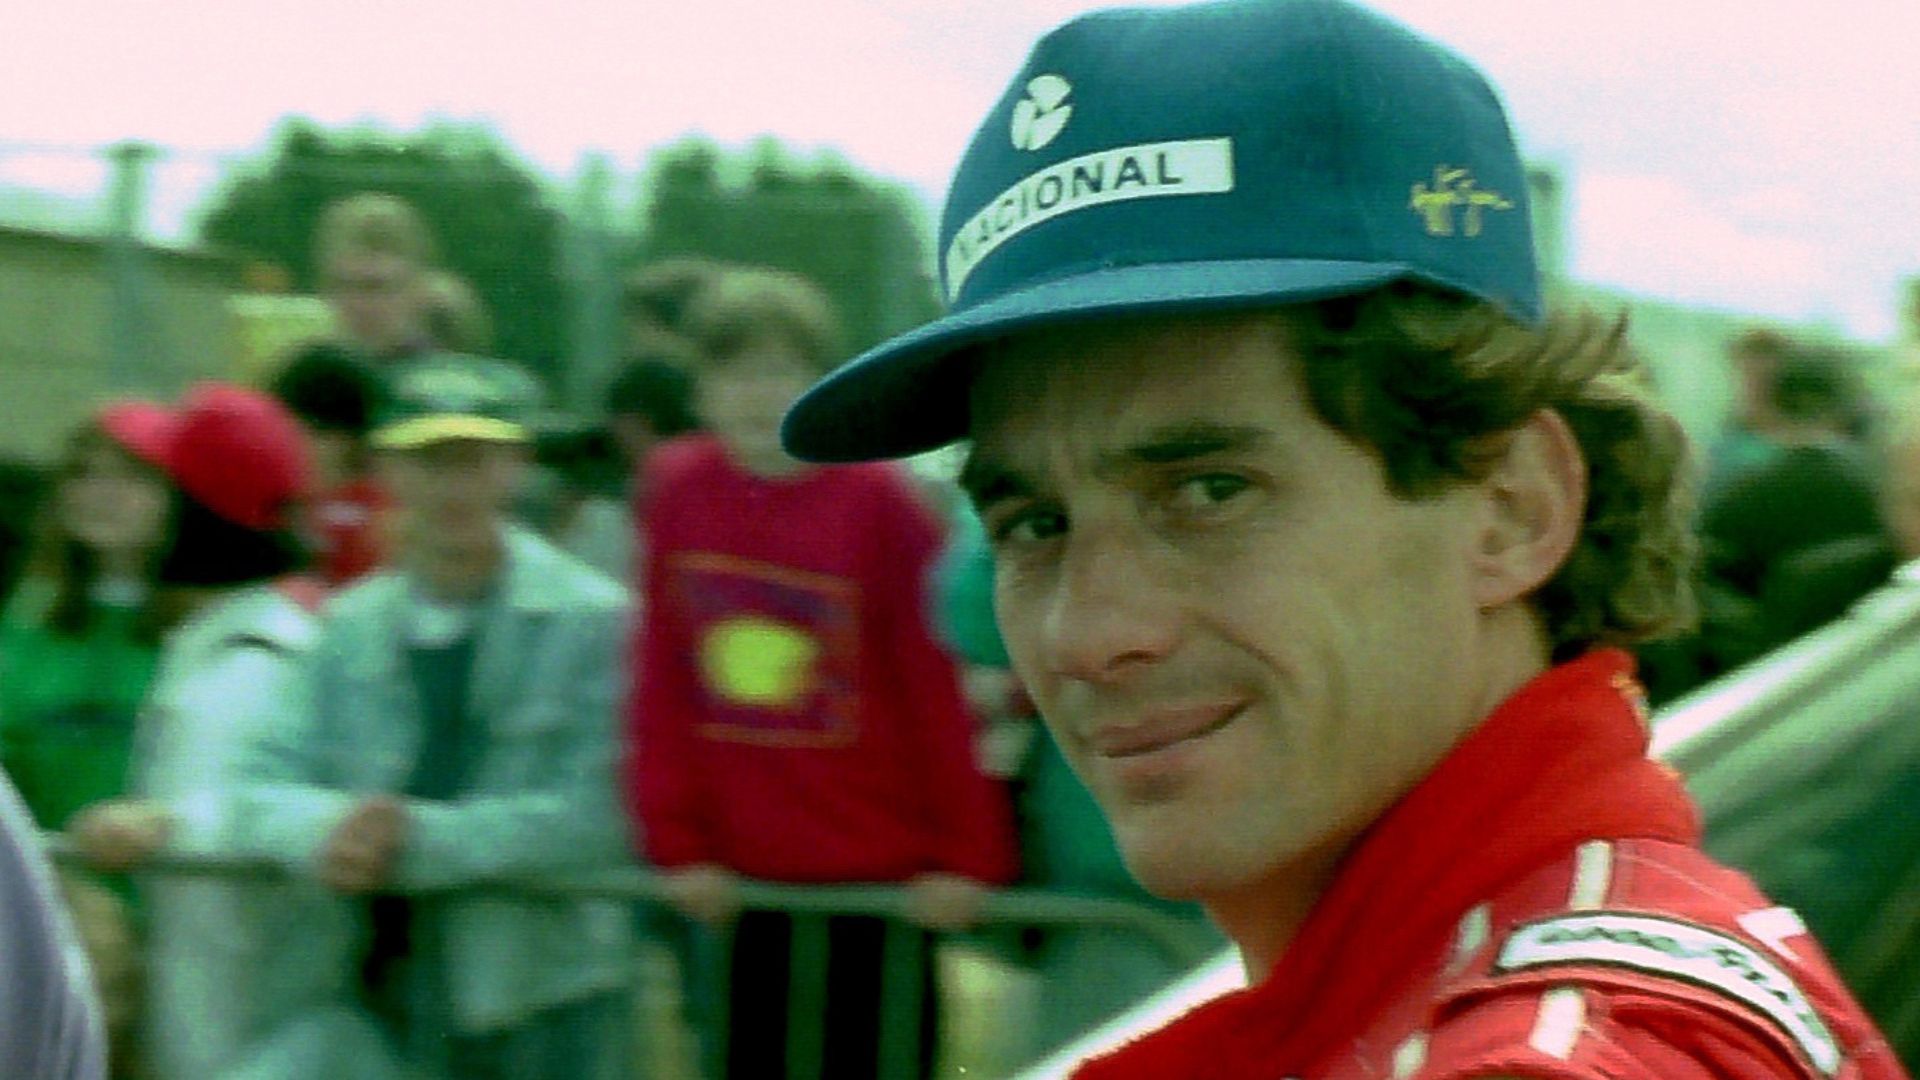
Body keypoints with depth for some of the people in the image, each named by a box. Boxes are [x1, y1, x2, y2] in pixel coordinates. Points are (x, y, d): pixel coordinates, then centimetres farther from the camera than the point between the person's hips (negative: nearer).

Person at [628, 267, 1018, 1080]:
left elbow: (936, 688, -8)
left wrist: (966, 854, -9)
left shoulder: (877, 501, -9)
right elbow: (662, 685, 2)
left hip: (882, 879, -3)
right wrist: (675, 843, -1)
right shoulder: (678, 491, 1)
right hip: (737, 882, 3)